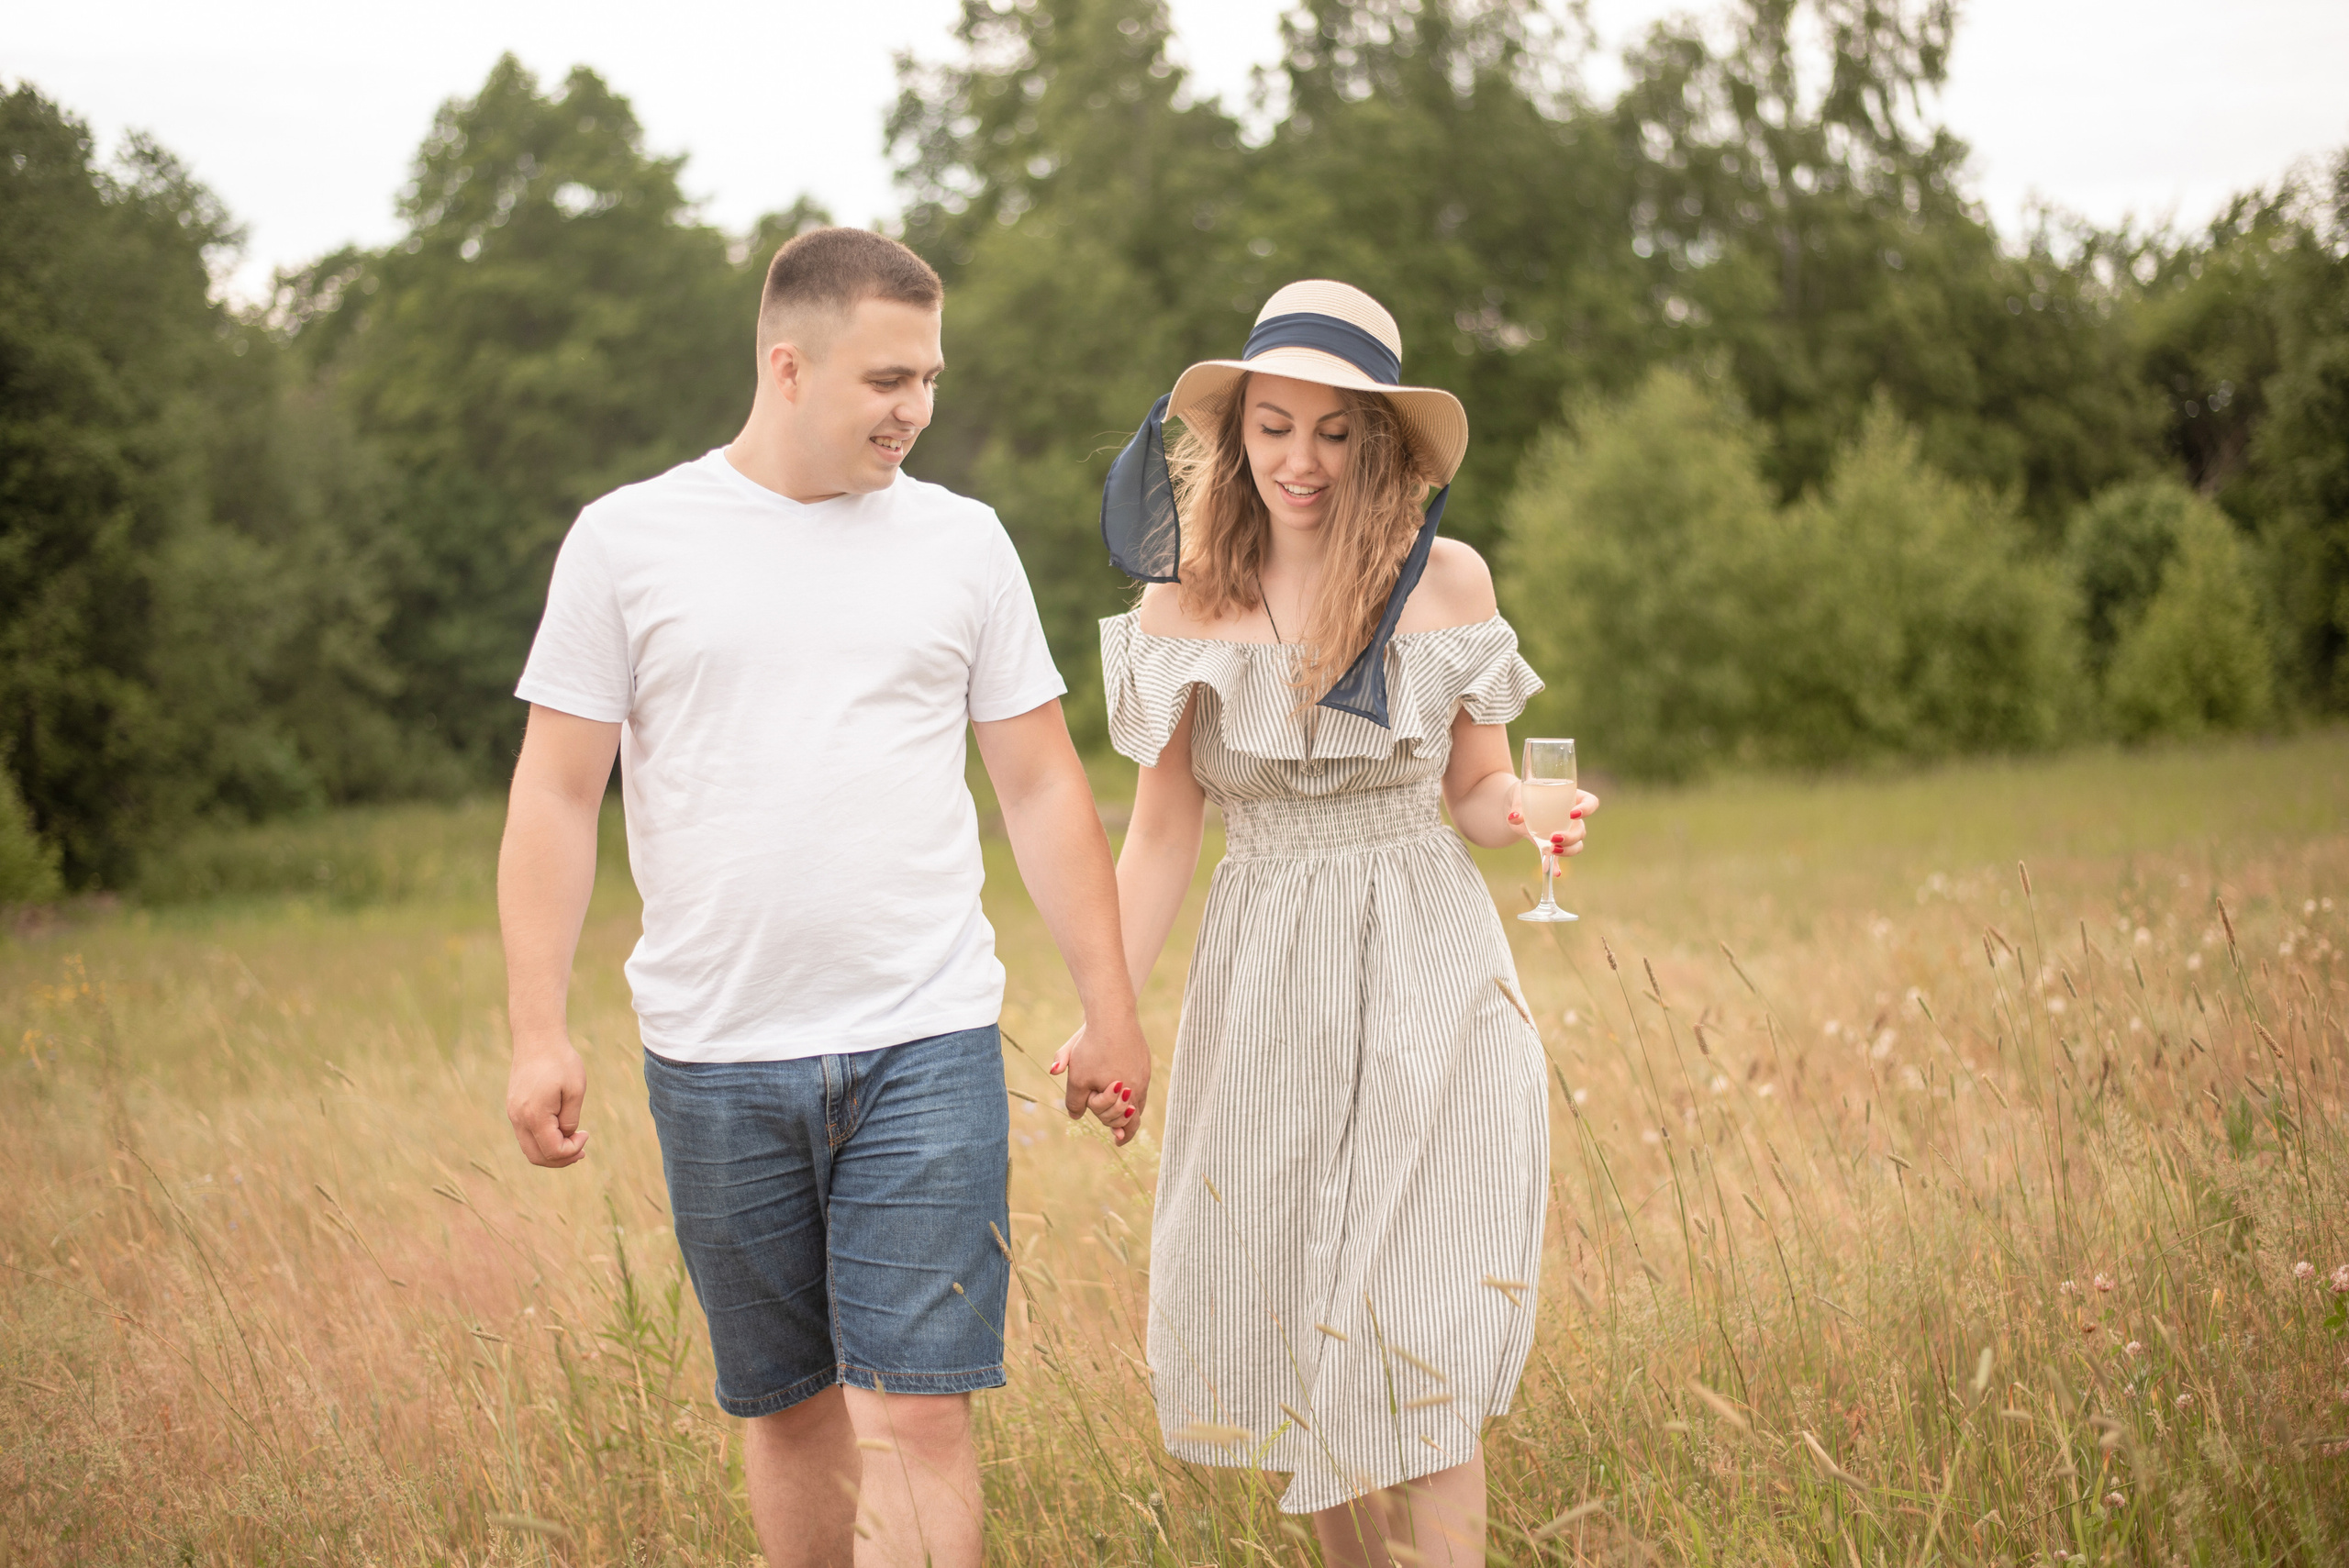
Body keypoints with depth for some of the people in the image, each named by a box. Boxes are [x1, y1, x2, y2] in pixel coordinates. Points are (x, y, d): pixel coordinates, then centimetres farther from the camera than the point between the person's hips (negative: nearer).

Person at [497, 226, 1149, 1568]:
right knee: (789, 1405, 12)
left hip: (927, 1049, 0)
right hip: (717, 1056, 0)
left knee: (917, 1412, -7)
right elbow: (557, 796, 3)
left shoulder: (961, 541, 6)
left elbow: (1044, 784, 10)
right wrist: (539, 1031, -5)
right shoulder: (628, 540, 2)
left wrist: (1111, 1008, 7)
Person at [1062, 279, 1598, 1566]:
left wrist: (1528, 819, -16)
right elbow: (1163, 831, 3)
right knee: (1286, 1332, 8)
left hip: (1427, 986, -2)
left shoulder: (1445, 581, -3)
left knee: (1418, 1339, -7)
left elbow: (1475, 793, 7)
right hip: (1262, 994, 2)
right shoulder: (1185, 603, -2)